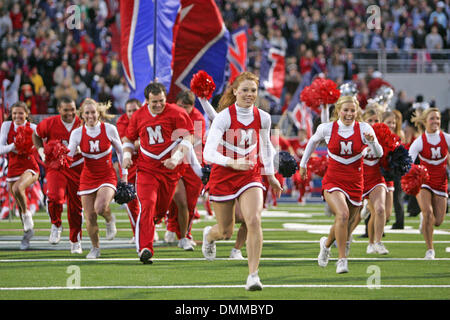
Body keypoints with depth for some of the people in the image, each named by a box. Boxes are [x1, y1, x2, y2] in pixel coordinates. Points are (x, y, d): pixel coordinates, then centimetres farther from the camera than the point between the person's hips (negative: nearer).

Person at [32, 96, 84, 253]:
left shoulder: (81, 125, -7)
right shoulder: (49, 123, -8)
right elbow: (36, 135, 11)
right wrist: (41, 151, -3)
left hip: (76, 168, 1)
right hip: (55, 167, -1)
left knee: (76, 206, 8)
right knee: (55, 196, -27)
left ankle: (75, 242, 26)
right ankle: (56, 225, 3)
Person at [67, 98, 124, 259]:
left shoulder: (109, 129, -9)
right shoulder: (77, 133, -7)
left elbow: (120, 151, 5)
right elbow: (68, 155, -12)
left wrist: (124, 174, 7)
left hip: (107, 176, -2)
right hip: (88, 177, 2)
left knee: (100, 207, -28)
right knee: (89, 216, 0)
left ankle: (110, 220, 8)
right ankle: (95, 248, 22)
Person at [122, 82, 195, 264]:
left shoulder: (176, 113, -6)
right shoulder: (138, 116, 4)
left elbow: (188, 139, -8)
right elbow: (129, 138, 19)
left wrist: (176, 158, -21)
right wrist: (127, 155, 0)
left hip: (170, 170, 0)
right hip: (146, 169, 0)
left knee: (161, 209, 13)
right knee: (147, 205, -17)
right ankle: (145, 249, -20)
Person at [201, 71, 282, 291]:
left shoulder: (263, 118, -3)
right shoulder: (224, 117, -17)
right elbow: (208, 153, -24)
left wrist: (270, 175, 19)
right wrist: (233, 162, -39)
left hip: (250, 175, 2)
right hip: (223, 175, -2)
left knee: (254, 221, -22)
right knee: (226, 232, 10)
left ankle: (253, 275, -17)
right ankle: (209, 234, 49)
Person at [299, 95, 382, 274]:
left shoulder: (364, 129, -7)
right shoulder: (326, 129, -5)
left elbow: (379, 154, -13)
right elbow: (313, 141, 16)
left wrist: (372, 141, -33)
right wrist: (303, 164, 23)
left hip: (355, 183, 2)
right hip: (333, 181, -2)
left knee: (346, 224, 12)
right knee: (342, 214, -27)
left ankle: (326, 244, 45)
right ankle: (342, 259, -21)